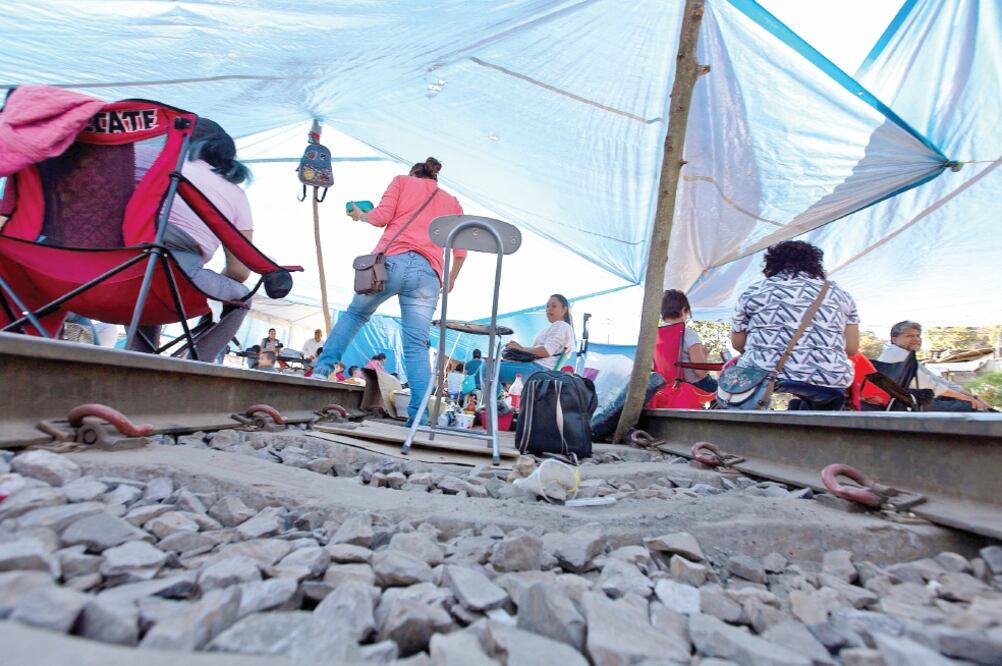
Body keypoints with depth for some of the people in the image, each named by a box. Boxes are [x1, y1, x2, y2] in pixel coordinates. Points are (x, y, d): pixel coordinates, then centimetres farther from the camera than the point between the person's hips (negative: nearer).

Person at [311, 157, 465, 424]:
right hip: (428, 274, 1)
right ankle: (418, 414, -10)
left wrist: (360, 215, 28)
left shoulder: (402, 181, 22)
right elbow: (461, 250, 18)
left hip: (392, 261, -1)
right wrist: (451, 279, 33)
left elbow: (381, 217, 7)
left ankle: (322, 367, 13)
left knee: (355, 313, 22)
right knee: (417, 345, -1)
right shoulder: (452, 202, 28)